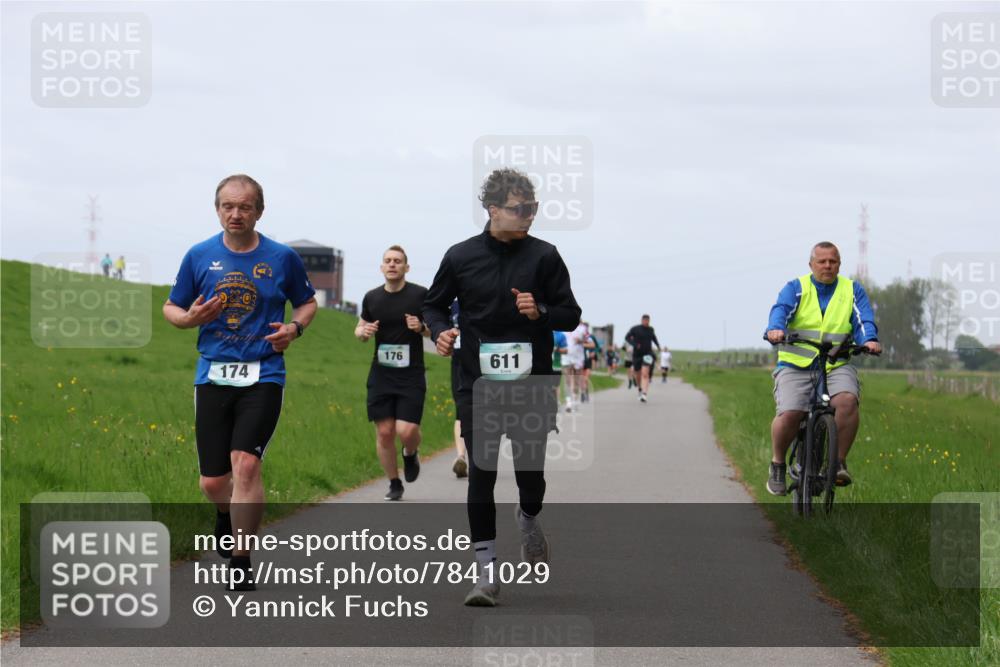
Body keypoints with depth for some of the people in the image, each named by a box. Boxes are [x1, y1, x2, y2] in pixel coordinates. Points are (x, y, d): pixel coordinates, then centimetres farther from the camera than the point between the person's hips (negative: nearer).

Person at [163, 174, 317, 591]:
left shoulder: (282, 258, 2)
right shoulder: (199, 256, 4)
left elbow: (307, 303, 17)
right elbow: (171, 308, 13)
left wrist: (294, 328, -4)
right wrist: (191, 317, -10)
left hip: (263, 375, -2)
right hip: (213, 375, 2)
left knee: (246, 465, -20)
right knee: (213, 483, 3)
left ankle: (241, 563, -9)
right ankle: (227, 514, 41)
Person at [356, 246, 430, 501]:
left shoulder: (420, 295, -4)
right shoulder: (372, 298, 6)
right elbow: (360, 329, 19)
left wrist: (422, 327, -18)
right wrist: (363, 332, -4)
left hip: (411, 376, -3)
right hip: (381, 375, 3)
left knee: (407, 431, -14)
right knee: (384, 432, 1)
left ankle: (410, 454, 22)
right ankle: (394, 484, 18)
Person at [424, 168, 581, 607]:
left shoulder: (544, 256, 0)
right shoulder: (461, 257, 1)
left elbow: (571, 316, 4)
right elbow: (434, 304, 14)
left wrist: (540, 311, -16)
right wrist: (439, 331, -7)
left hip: (532, 384, 0)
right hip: (478, 385, 0)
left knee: (530, 470, 3)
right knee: (481, 472, -5)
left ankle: (529, 519, 40)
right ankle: (487, 571, 2)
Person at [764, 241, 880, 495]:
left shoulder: (852, 291, 13)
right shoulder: (795, 288, 8)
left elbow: (864, 320, -1)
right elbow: (781, 310, -11)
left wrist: (869, 340, -25)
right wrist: (775, 329, -35)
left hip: (837, 366, 1)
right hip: (796, 366, -1)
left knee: (847, 401, -30)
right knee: (789, 414, -23)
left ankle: (839, 462, -14)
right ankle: (777, 464, 3)